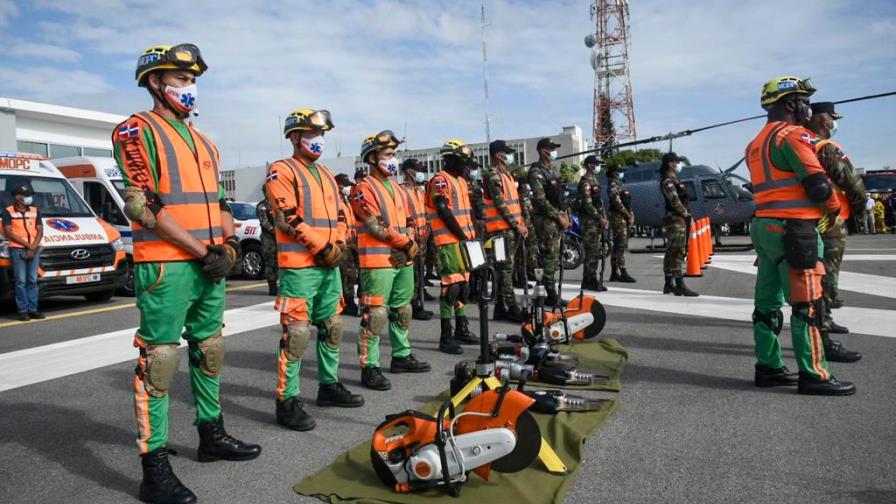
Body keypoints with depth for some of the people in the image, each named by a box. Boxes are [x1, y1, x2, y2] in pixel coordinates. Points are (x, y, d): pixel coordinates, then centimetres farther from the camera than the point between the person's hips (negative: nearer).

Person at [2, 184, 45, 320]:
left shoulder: (35, 211, 13)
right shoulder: (8, 211, 2)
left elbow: (40, 231, 8)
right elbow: (9, 233, -6)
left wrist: (33, 247, -7)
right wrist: (27, 244, -12)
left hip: (34, 250, 4)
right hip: (17, 249, -4)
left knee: (33, 280, 4)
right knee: (21, 281, -4)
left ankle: (33, 309, 8)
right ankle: (23, 311, -1)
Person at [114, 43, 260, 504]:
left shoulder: (202, 142, 19)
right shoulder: (136, 131, -5)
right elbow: (141, 205, -15)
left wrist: (227, 246, 1)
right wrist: (203, 251, -17)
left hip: (209, 266, 8)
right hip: (165, 267, -8)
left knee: (209, 353, 16)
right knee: (159, 362, -5)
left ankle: (211, 435, 32)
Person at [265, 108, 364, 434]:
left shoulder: (326, 174, 20)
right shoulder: (282, 171, -3)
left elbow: (340, 216, 18)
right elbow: (287, 219, -13)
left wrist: (339, 244, -1)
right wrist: (322, 247, -15)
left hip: (330, 264, 8)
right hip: (299, 266, -8)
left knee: (332, 327, 15)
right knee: (296, 333, -9)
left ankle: (329, 386, 28)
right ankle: (287, 400, -1)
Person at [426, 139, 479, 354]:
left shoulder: (461, 181, 20)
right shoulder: (440, 181, -9)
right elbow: (444, 212, -17)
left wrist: (472, 234, 10)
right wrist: (462, 236, -15)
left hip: (463, 240, 9)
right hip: (449, 241, -9)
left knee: (463, 285, 15)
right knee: (451, 286, -10)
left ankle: (462, 329, 26)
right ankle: (446, 338, -6)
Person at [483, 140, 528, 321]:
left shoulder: (506, 174, 20)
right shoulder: (492, 175, -10)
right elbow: (500, 203, -16)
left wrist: (521, 223, 12)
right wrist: (516, 224, -15)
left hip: (511, 227, 9)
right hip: (501, 228, -9)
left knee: (504, 267, 10)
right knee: (506, 267, -8)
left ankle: (500, 308, 15)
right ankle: (511, 308, -6)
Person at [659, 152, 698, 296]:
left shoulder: (673, 180, 20)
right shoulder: (668, 181, -11)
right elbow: (675, 201, -20)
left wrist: (687, 215, 12)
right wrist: (686, 214, -10)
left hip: (680, 219, 10)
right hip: (675, 220, -10)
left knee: (671, 252, 10)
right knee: (677, 252, -13)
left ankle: (668, 285, 13)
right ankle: (680, 285, -16)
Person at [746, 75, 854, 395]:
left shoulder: (757, 143, 18)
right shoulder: (793, 135, -10)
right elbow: (817, 184, -14)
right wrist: (835, 209, 4)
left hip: (763, 225, 9)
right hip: (793, 228, -9)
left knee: (768, 302, 10)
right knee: (807, 305, -4)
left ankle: (768, 367, 17)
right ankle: (814, 375, 0)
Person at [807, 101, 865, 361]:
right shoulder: (827, 149, -15)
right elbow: (853, 182, -16)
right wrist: (860, 206, 3)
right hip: (829, 225, -9)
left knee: (821, 278, 23)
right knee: (826, 281, -9)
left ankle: (824, 321, 39)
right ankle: (823, 342, -9)